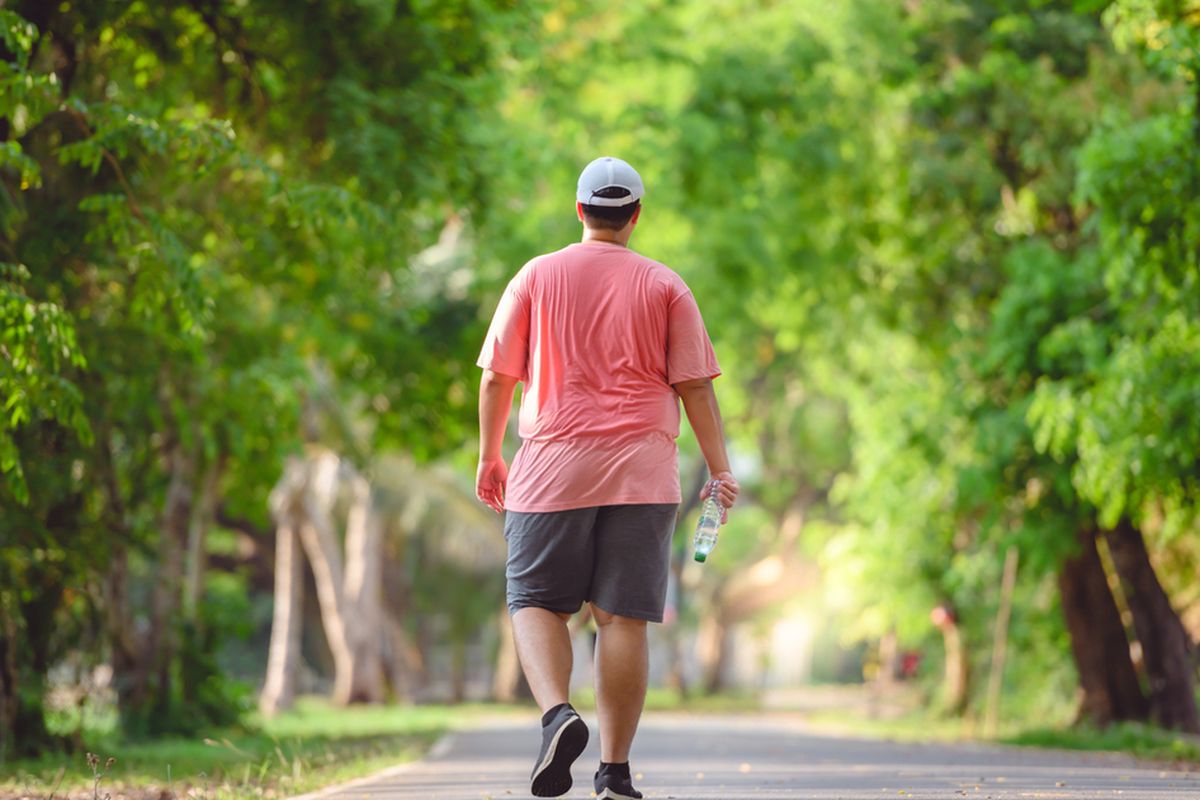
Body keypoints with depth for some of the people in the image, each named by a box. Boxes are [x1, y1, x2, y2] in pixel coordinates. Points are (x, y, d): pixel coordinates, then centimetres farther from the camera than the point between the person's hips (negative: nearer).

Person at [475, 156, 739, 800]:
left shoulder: (536, 277, 5)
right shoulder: (666, 287, 5)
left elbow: (497, 377, 6)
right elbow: (694, 385, 2)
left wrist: (489, 456, 16)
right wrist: (720, 470, 7)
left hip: (552, 468, 0)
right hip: (642, 472, 1)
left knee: (534, 602, 6)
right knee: (623, 618, 1)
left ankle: (556, 714, -20)